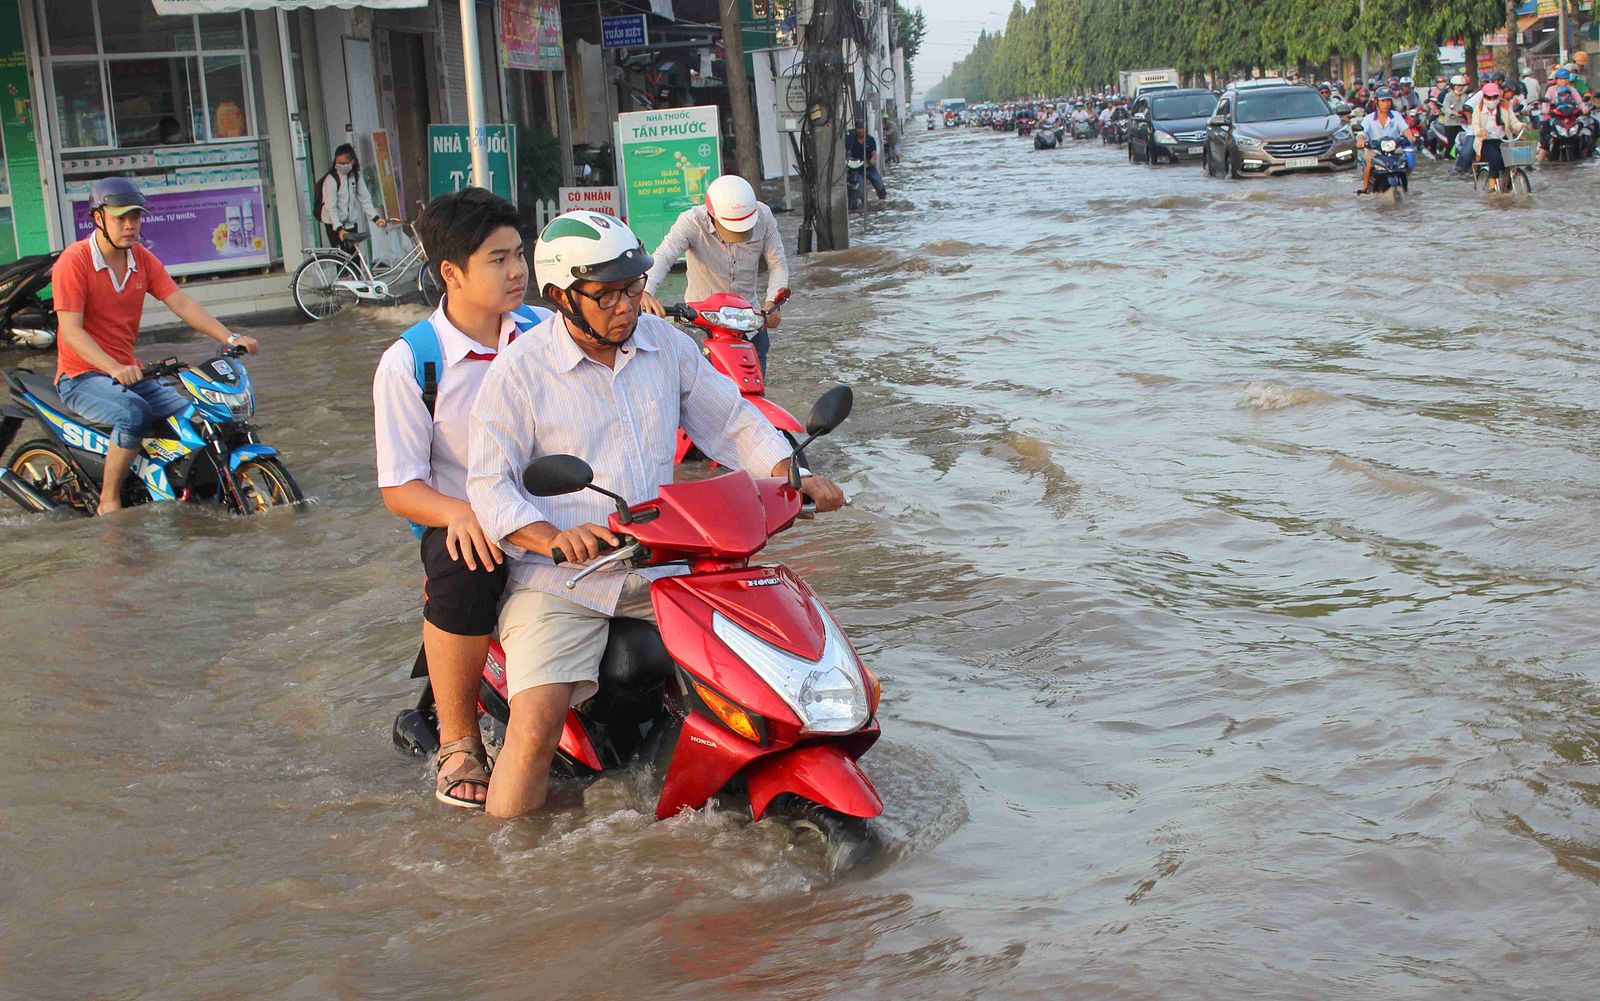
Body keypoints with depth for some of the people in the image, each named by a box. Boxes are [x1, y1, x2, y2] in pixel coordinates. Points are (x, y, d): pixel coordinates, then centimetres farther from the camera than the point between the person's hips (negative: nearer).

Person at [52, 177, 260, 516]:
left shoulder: (143, 259, 7)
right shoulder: (74, 261, -13)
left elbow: (181, 303, 0)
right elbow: (71, 329, -20)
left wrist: (229, 338, -15)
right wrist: (114, 368, -35)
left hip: (129, 372, 7)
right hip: (81, 377, -7)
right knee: (133, 412, -34)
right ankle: (108, 504, -21)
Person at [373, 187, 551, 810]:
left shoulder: (546, 332, 7)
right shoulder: (408, 362, -5)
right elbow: (398, 487, -7)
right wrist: (458, 512, -28)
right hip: (462, 521, -4)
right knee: (465, 568, -38)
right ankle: (458, 742, -16)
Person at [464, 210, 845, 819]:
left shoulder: (667, 345, 7)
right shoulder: (519, 370, -7)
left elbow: (731, 421, 17)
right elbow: (489, 484, -11)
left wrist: (793, 477, 0)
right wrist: (554, 537, -29)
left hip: (660, 561, 5)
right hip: (561, 578, -5)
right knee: (534, 728, -22)